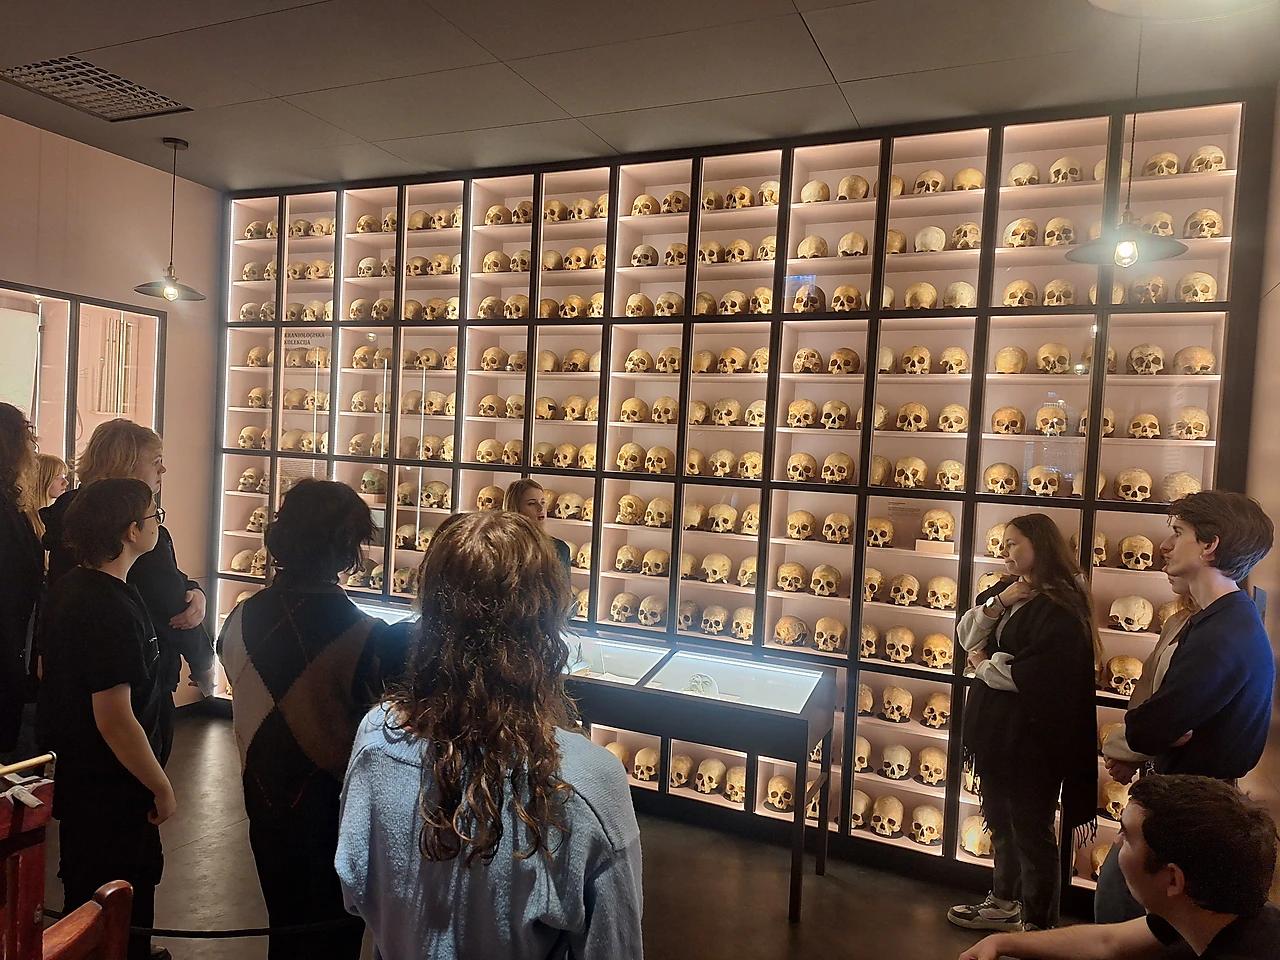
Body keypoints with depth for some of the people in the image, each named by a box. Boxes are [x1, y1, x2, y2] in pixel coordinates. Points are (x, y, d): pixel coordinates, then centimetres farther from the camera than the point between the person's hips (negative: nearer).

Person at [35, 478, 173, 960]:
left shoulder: (66, 589, 2)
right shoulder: (113, 610, -29)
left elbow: (54, 673, 15)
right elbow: (115, 721, -28)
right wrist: (161, 788, -18)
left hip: (75, 773, 10)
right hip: (112, 792, -9)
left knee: (86, 899, 25)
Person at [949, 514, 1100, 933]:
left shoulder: (1062, 607, -18)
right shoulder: (1005, 590, 8)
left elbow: (1035, 675, -27)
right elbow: (968, 637, 4)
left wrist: (985, 667, -11)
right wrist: (998, 604, -11)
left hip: (1031, 736, -9)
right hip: (994, 726, 9)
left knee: (1031, 828, 5)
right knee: (1000, 820, 21)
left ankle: (1038, 922, 22)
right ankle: (1006, 902, 39)